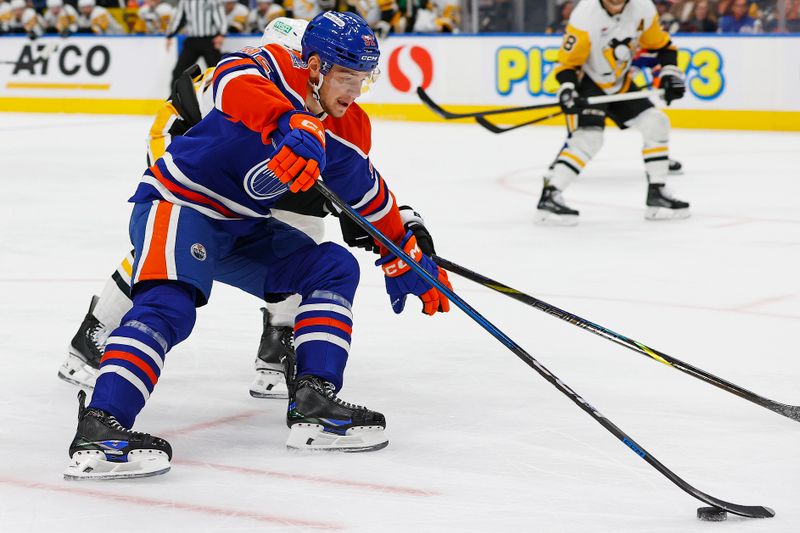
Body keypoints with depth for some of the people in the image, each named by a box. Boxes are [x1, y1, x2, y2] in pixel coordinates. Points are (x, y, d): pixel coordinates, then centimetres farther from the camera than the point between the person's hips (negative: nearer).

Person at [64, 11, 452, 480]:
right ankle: (99, 428, -41)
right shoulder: (276, 68, -18)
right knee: (170, 304, -31)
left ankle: (314, 404, -5)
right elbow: (235, 80, -43)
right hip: (178, 203, -8)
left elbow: (370, 196, 19)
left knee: (334, 267, 3)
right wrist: (291, 126, -60)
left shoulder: (348, 131, 3)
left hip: (240, 228, 9)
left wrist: (409, 262, 23)